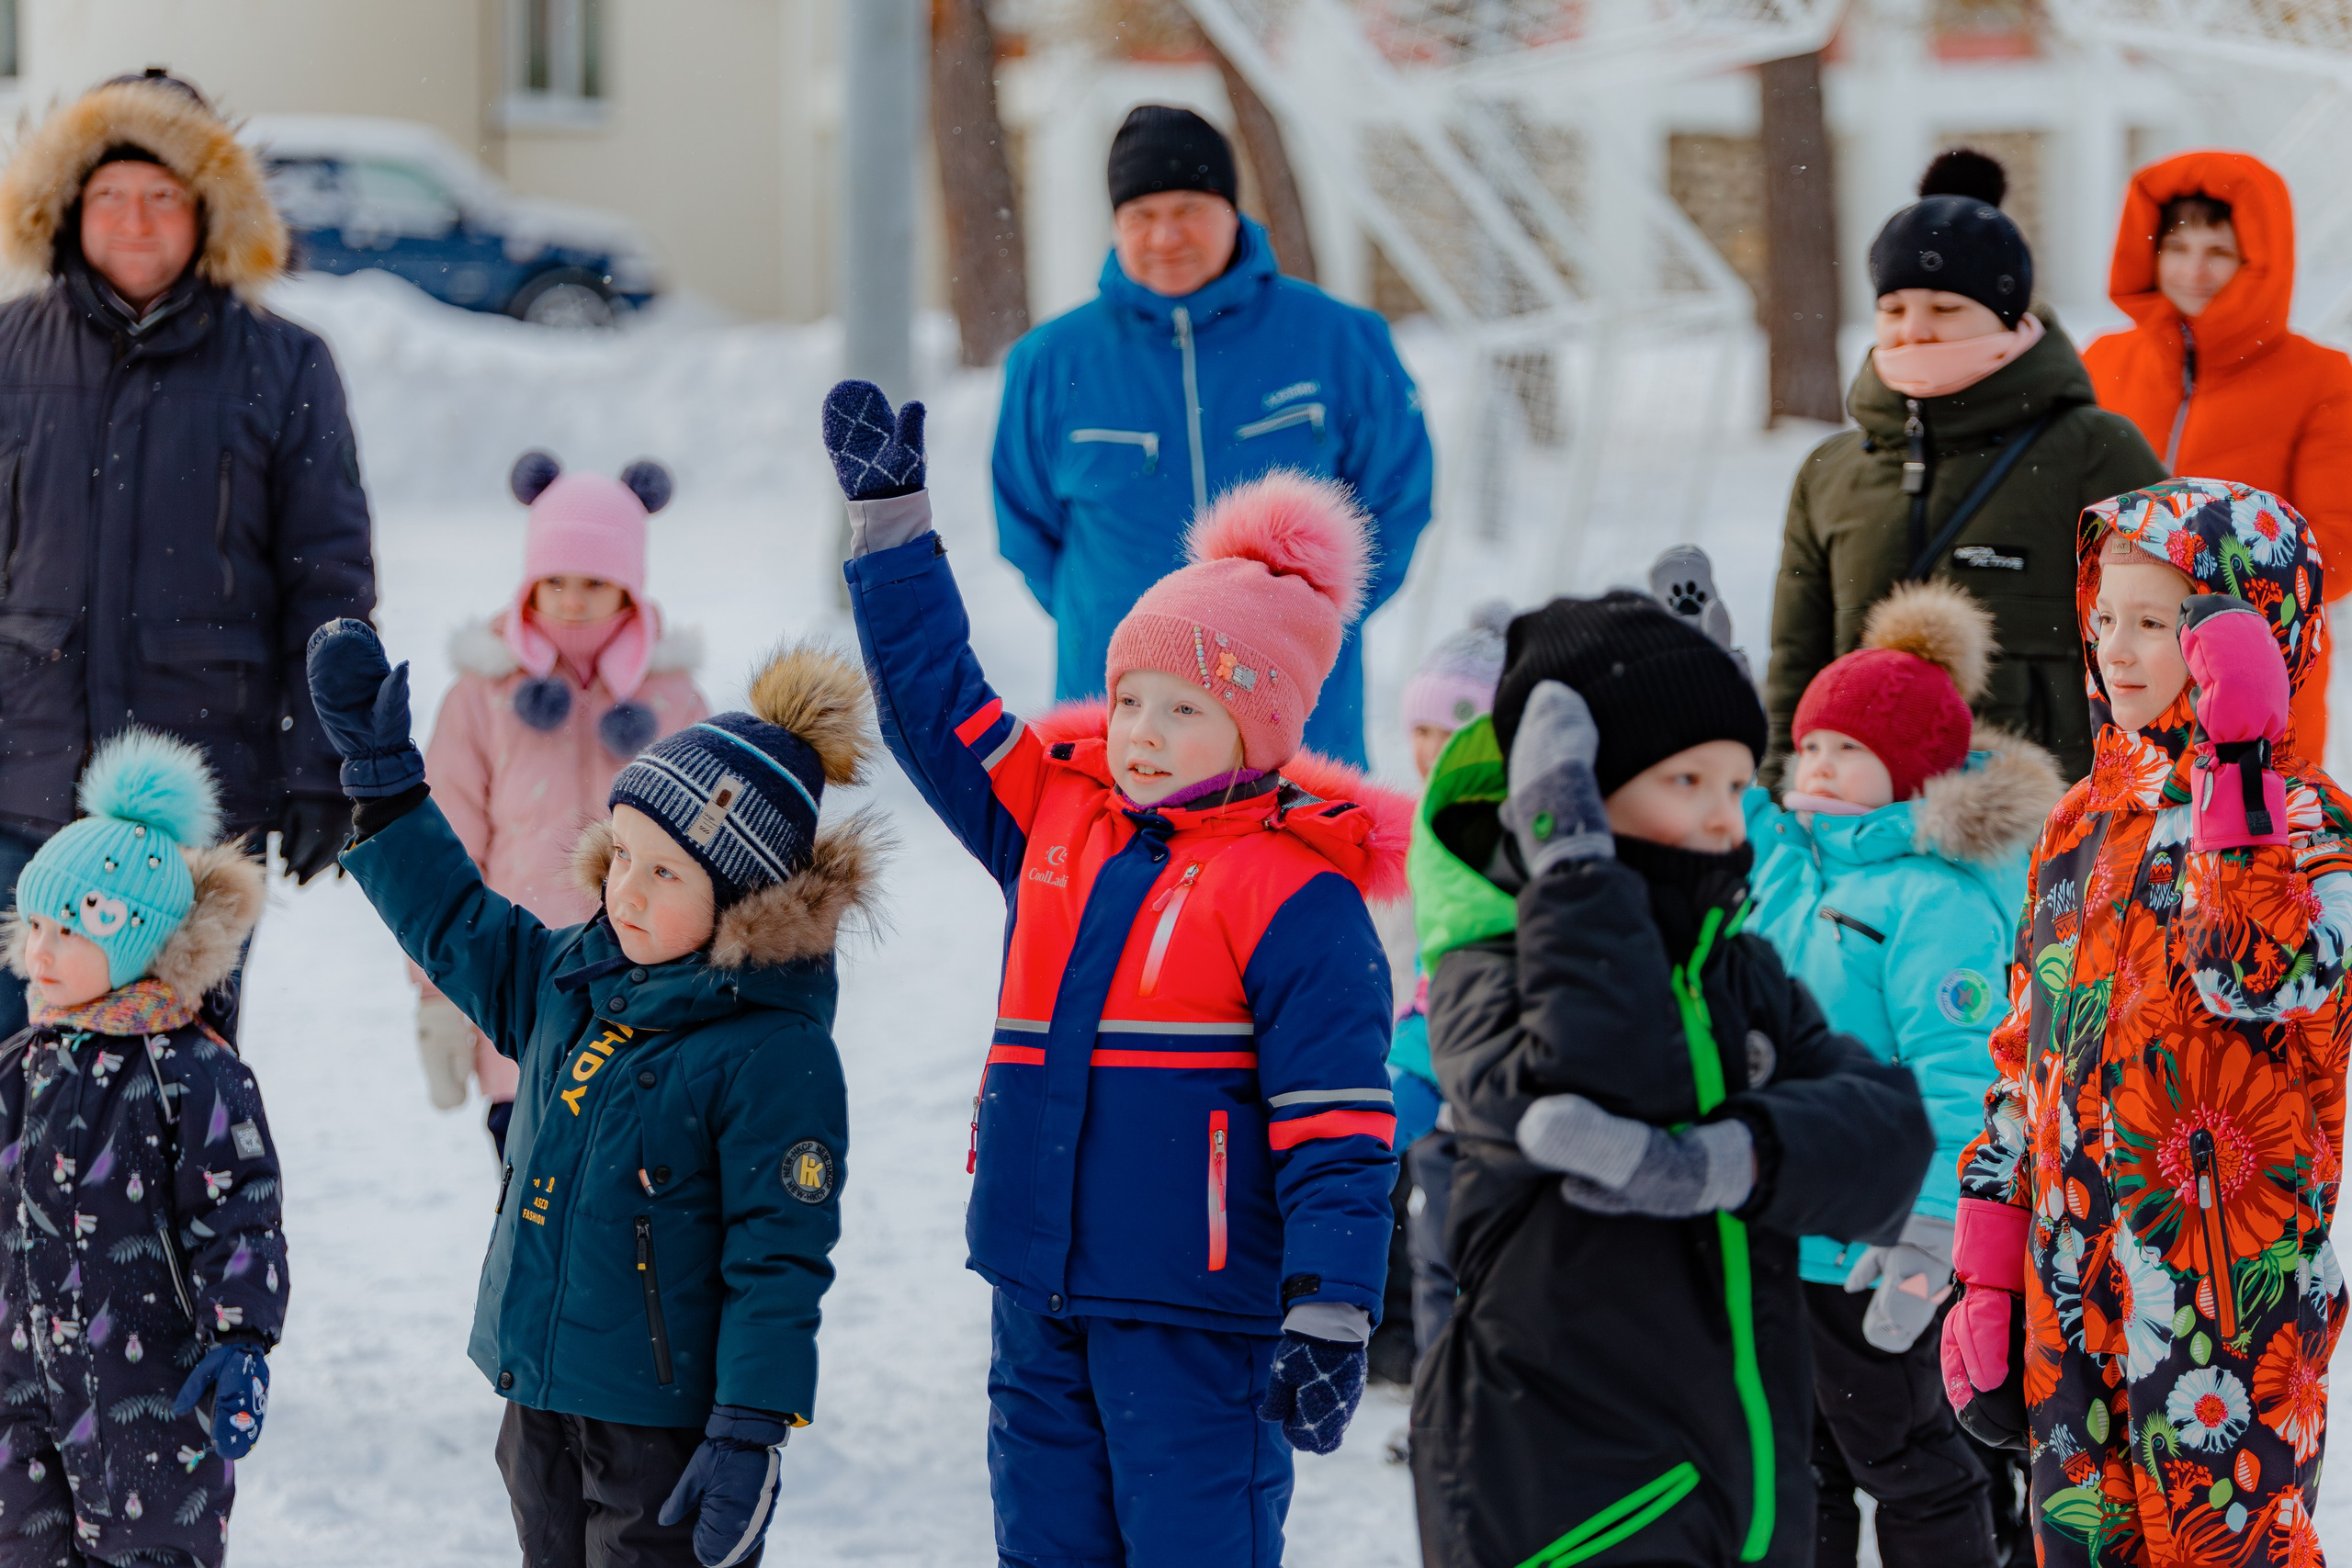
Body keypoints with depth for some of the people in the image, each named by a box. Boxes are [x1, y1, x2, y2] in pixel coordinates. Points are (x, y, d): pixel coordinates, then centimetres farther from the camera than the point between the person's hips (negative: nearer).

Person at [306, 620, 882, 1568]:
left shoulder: (775, 1053, -16)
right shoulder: (572, 981, 6)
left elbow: (778, 1260, -17)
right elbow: (455, 926, 22)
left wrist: (750, 1435, -19)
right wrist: (380, 768, 17)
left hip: (669, 1434, -8)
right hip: (542, 1409, 8)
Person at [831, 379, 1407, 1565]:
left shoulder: (1297, 895, -9)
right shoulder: (1053, 820, 11)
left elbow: (1336, 1124, -13)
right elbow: (936, 702, 22)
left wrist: (1331, 1314, -18)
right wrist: (890, 517, 19)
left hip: (1196, 1312, -7)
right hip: (1040, 1299, 7)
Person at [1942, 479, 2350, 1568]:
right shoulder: (2083, 826, 13)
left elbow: (2261, 979, -30)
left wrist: (2234, 779, -30)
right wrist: (1986, 1267, 15)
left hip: (2232, 1280, -7)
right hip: (2071, 1291, 7)